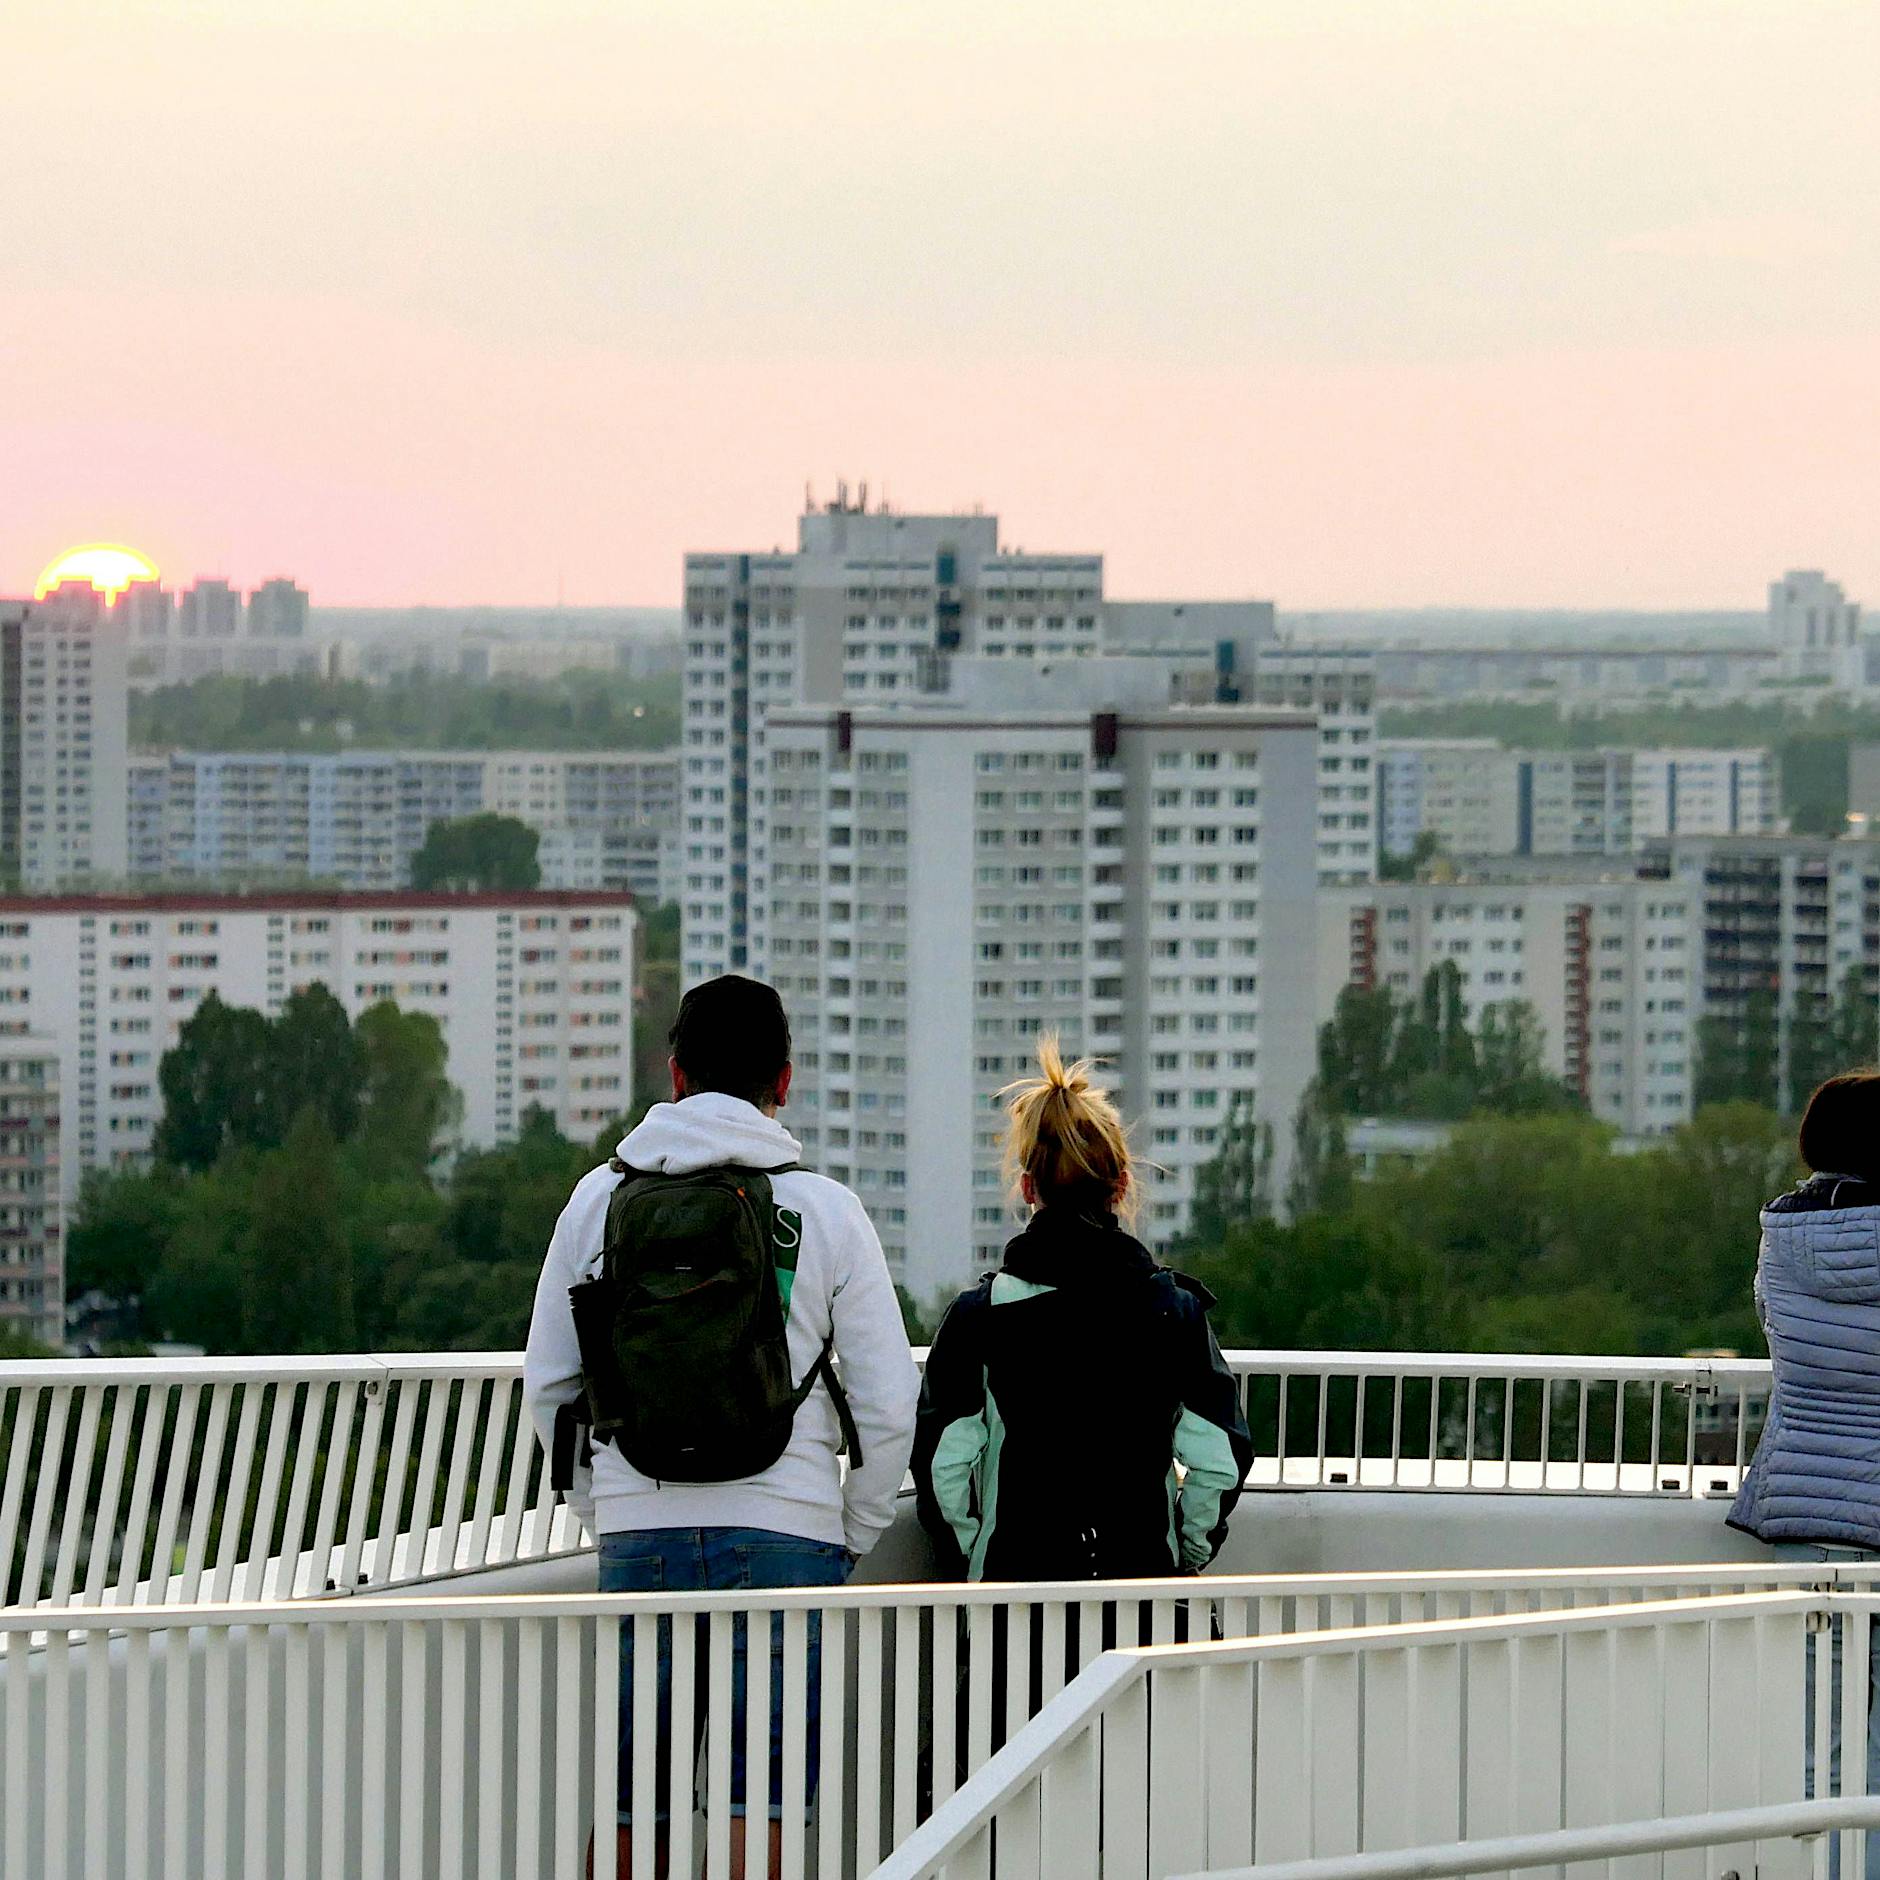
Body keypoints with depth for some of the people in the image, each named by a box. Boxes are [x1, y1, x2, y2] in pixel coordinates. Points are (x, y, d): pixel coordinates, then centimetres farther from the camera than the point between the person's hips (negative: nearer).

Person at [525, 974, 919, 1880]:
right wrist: (854, 1535, 12)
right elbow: (889, 1399, 0)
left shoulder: (599, 1198, 6)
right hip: (782, 1533, -2)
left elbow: (546, 1382, 11)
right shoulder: (822, 1209, -1)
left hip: (636, 1533, 2)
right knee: (756, 1805, -3)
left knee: (631, 1805, 8)